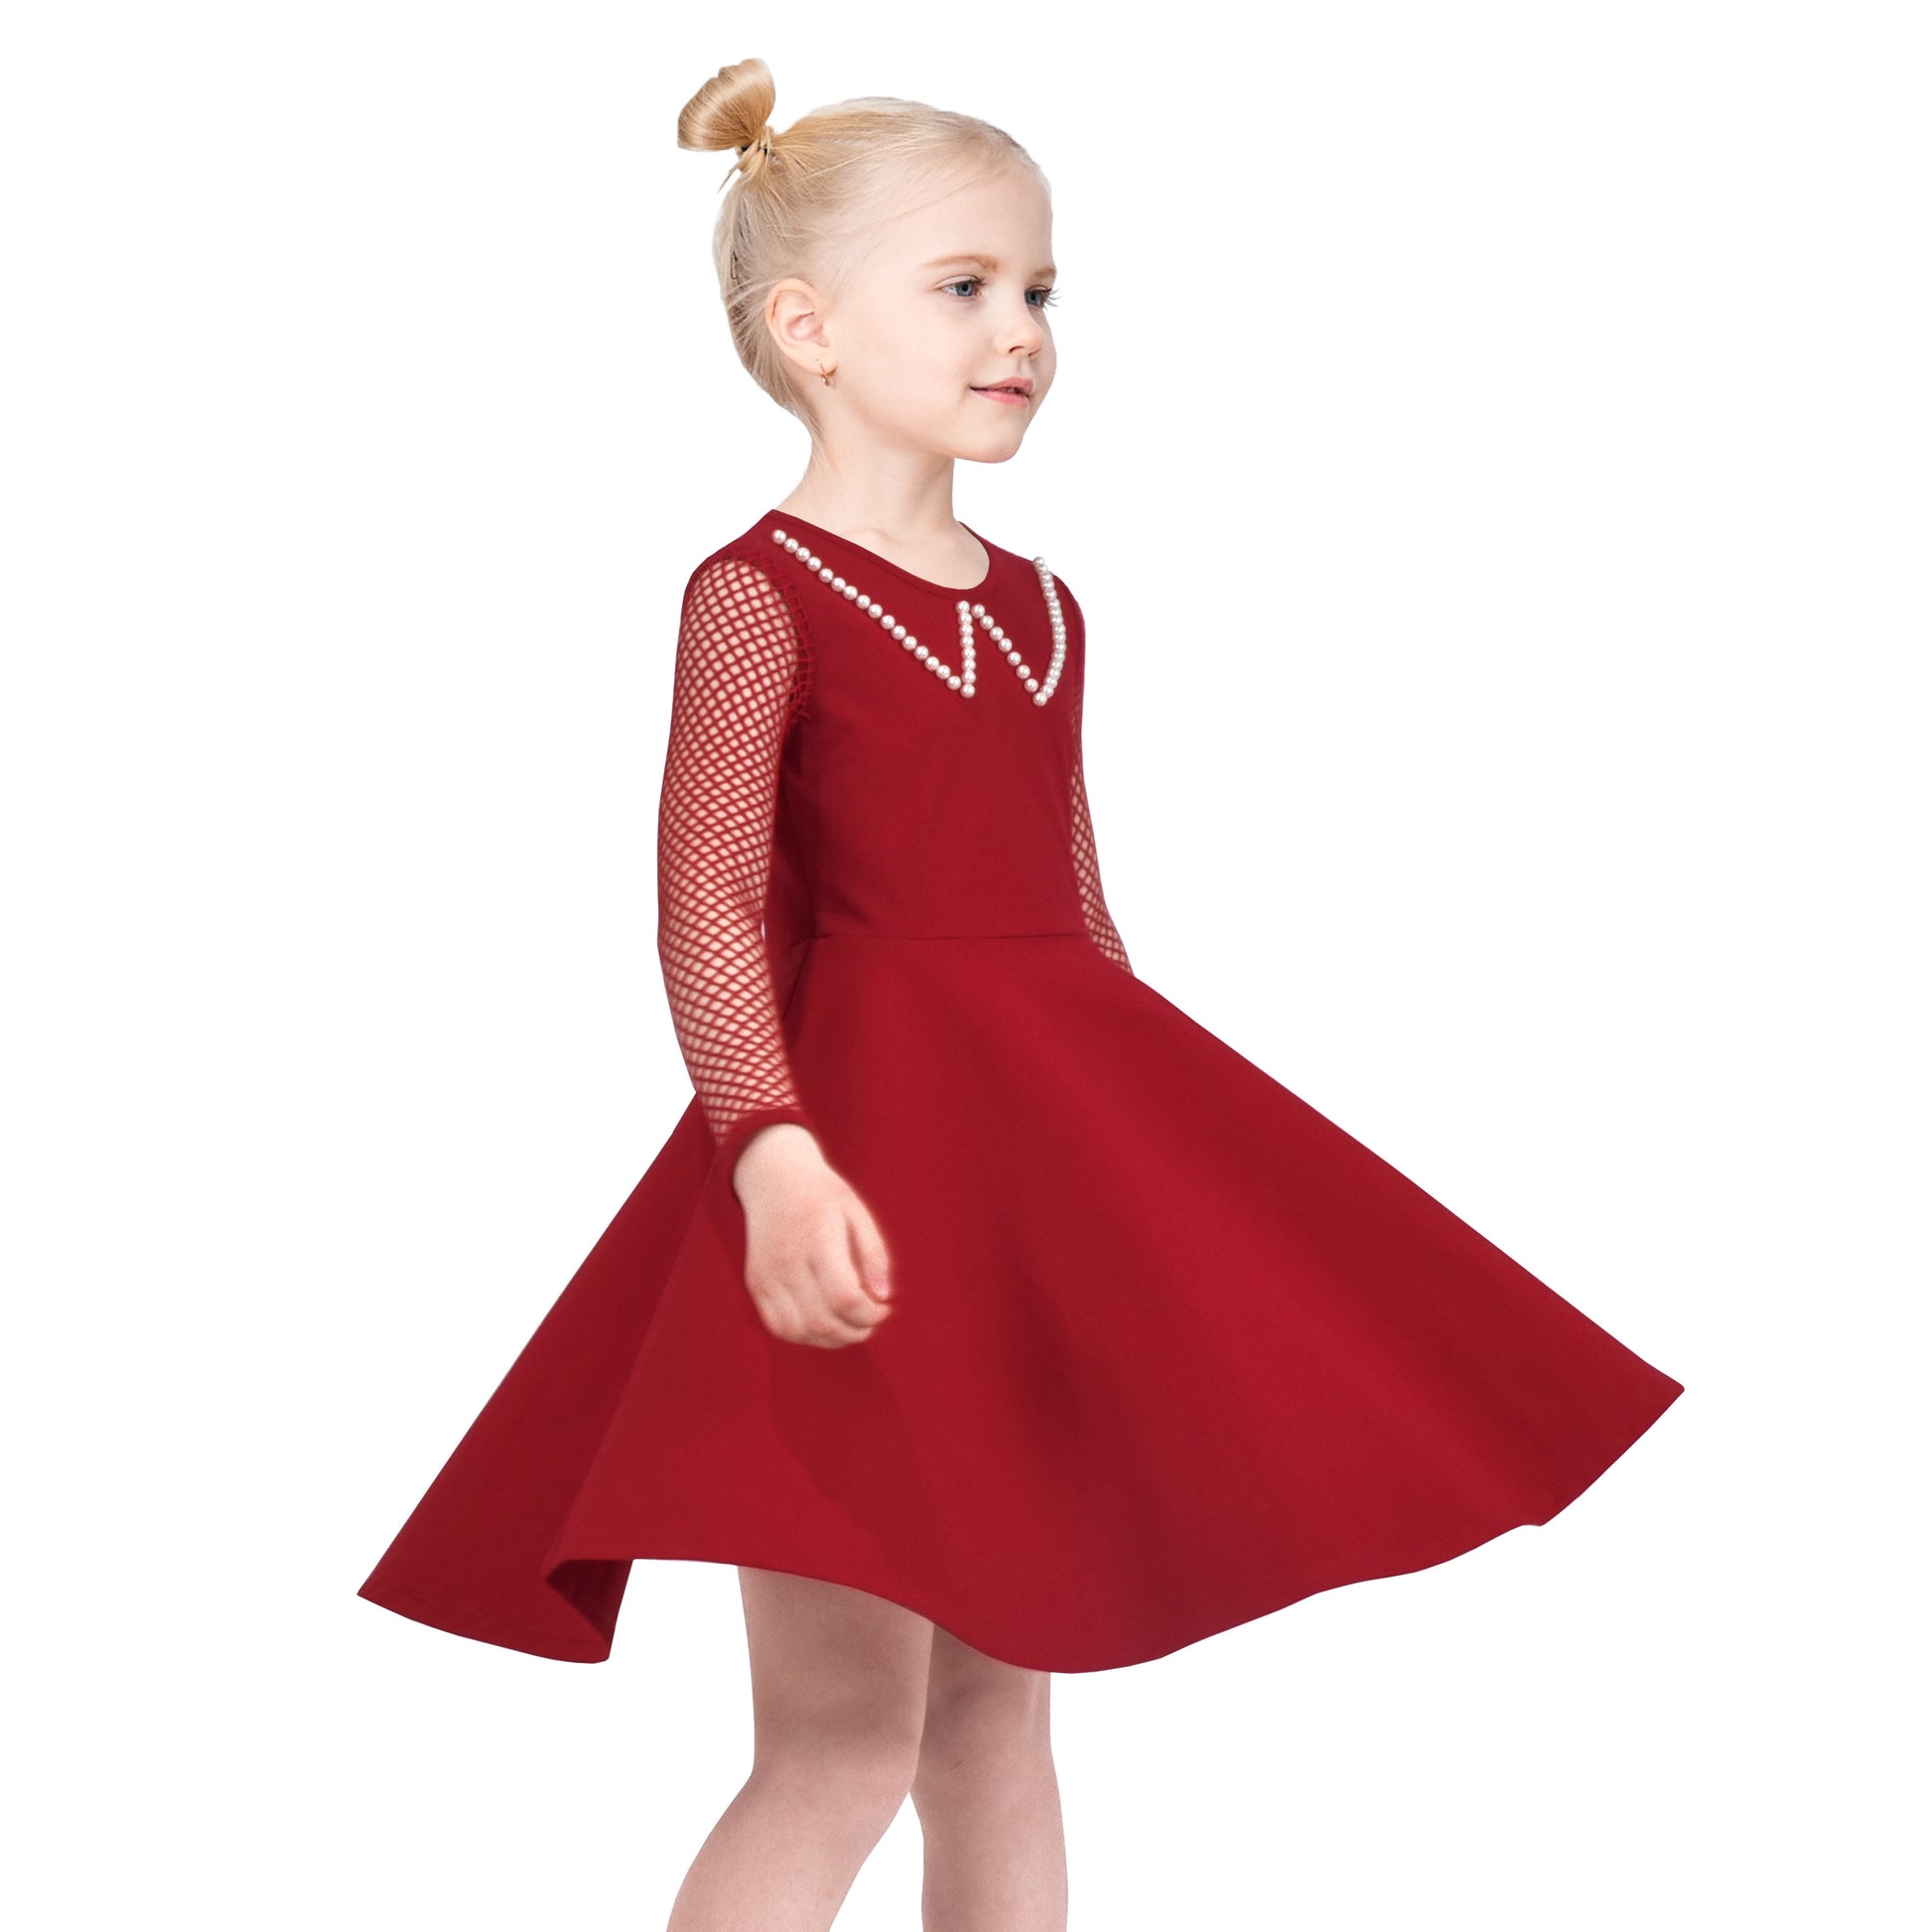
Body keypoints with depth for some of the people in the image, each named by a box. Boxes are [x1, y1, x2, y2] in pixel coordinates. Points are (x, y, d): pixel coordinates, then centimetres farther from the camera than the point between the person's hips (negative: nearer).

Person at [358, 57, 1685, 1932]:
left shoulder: (1038, 612, 14)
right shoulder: (757, 595, -7)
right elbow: (709, 905, -16)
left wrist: (1151, 1156, 18)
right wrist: (773, 1147, -30)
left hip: (1056, 1148, 7)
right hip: (868, 1142, -7)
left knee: (999, 1712, 14)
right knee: (839, 1745, -7)